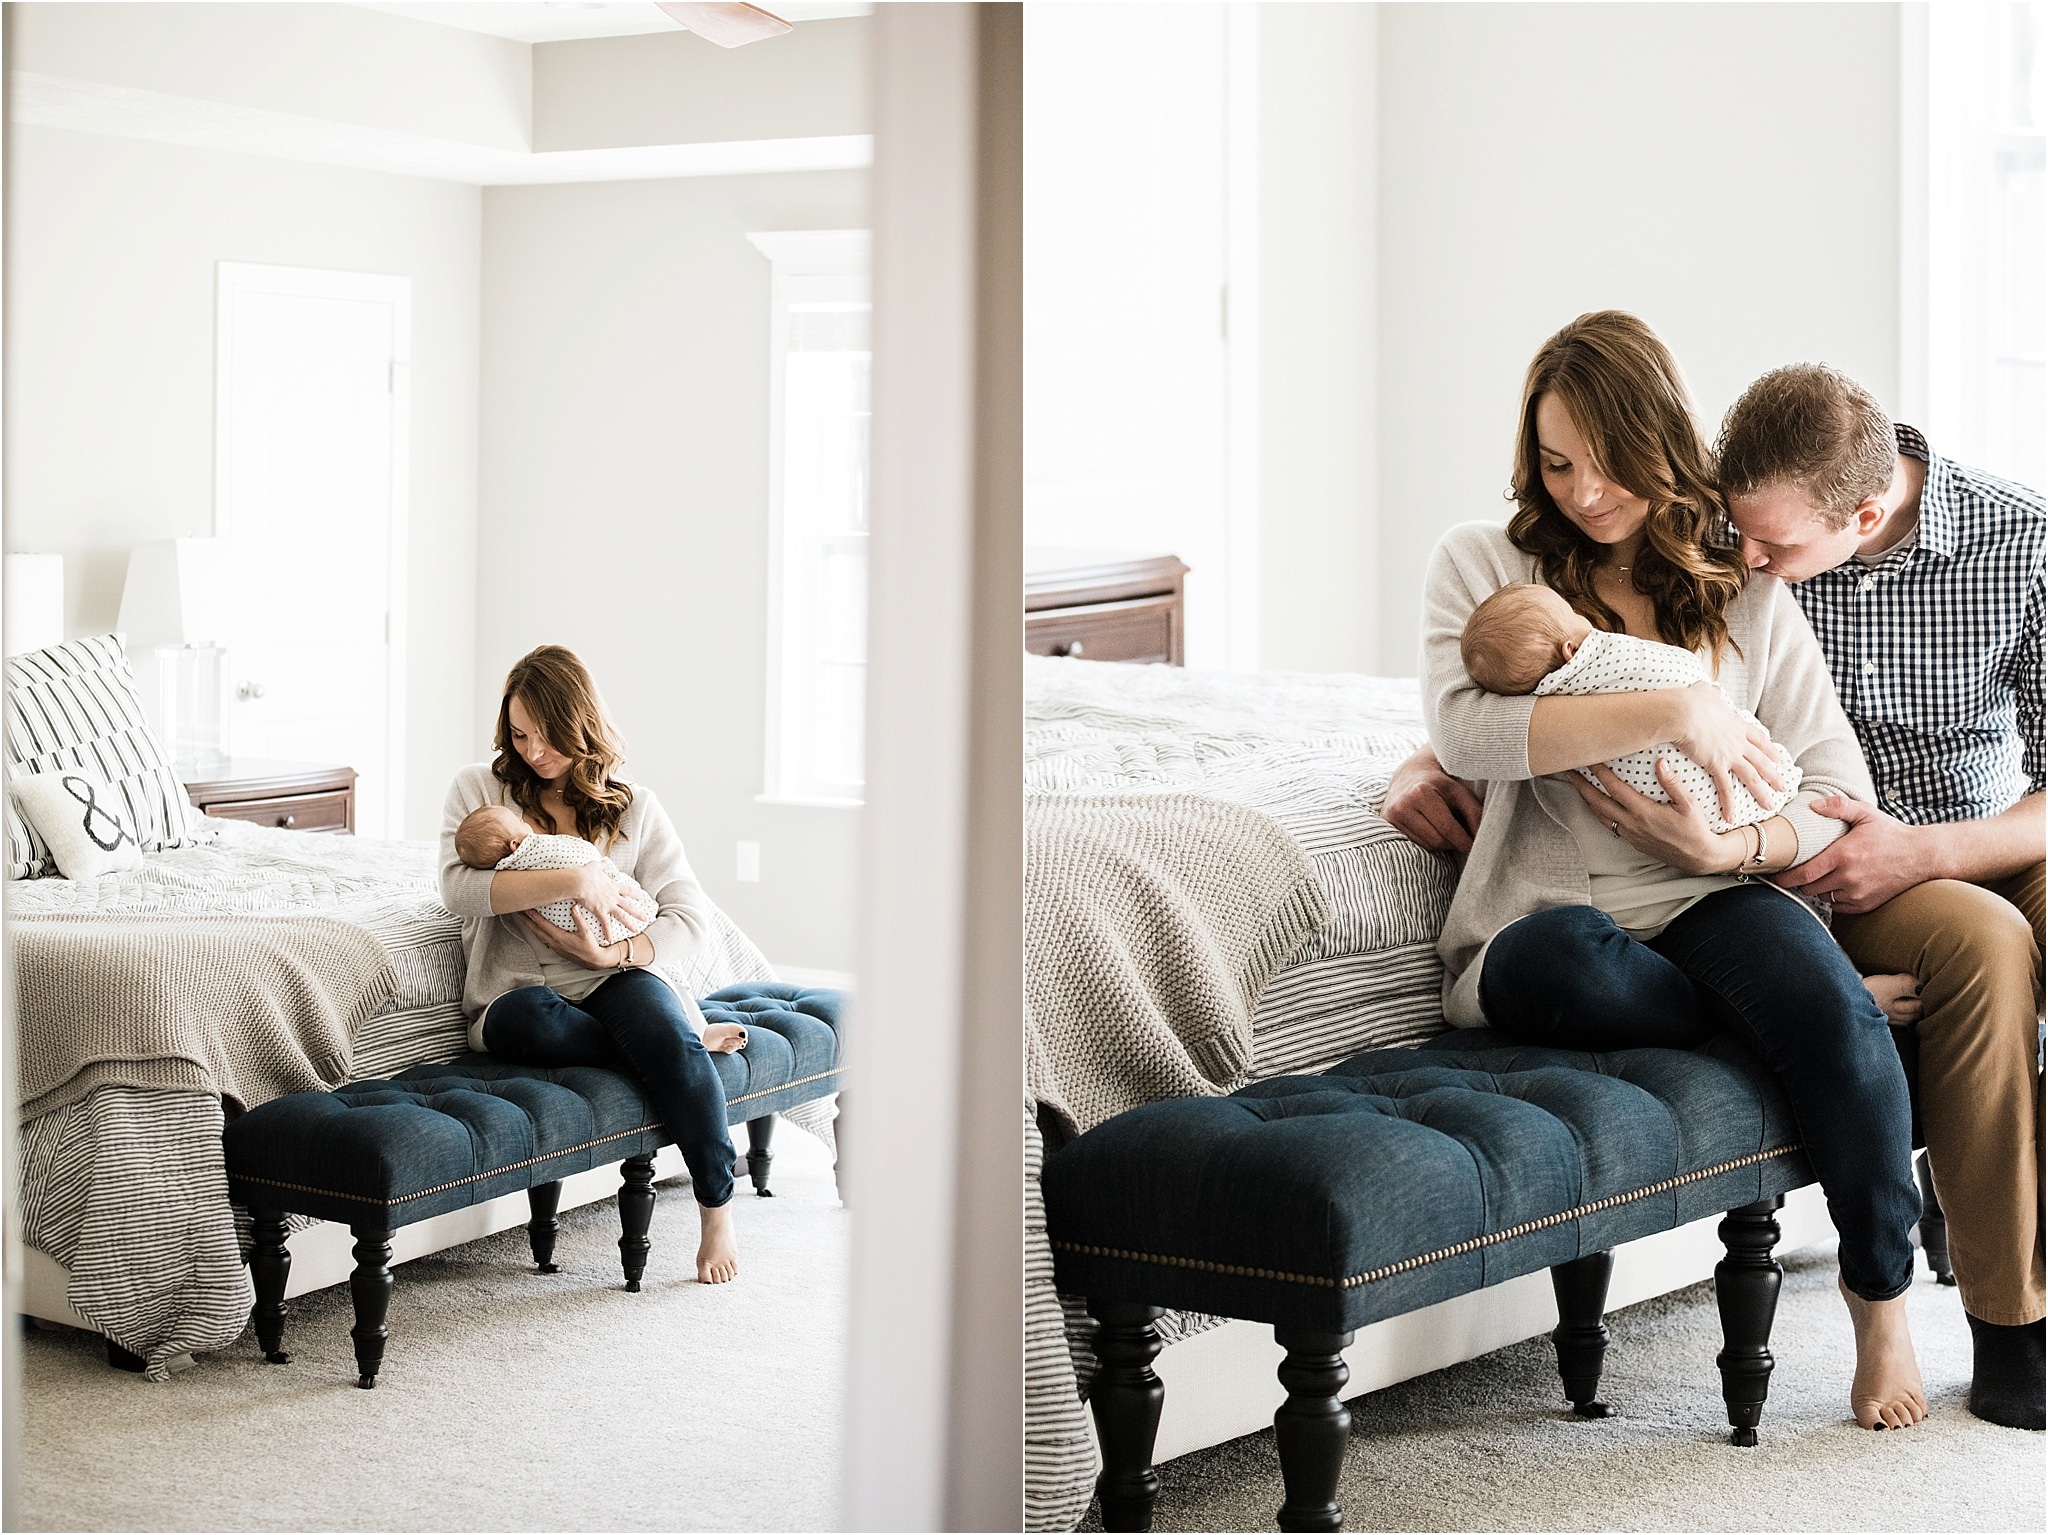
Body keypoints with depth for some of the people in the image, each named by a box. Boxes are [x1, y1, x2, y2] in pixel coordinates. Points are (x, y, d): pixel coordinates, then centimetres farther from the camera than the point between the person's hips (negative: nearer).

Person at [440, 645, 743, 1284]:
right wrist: (574, 879, -20)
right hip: (516, 990, -1)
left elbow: (691, 916, 4)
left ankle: (717, 1208, -23)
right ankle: (691, 1042, -21)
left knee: (661, 1026, -33)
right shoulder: (479, 789, 7)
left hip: (613, 979, 1)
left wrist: (619, 953, -15)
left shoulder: (633, 806, 10)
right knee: (536, 1020, -39)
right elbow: (459, 887, -11)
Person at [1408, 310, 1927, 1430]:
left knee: (1831, 1006, -30)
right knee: (1569, 960, -39)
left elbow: (1837, 788, 9)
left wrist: (1735, 848, -13)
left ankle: (1881, 1291, -7)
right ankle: (1830, 1005, -14)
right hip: (1545, 914, -2)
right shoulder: (1483, 564, 6)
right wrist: (1672, 712, -19)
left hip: (1709, 903, 2)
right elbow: (1463, 729, -14)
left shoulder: (1744, 592, 13)